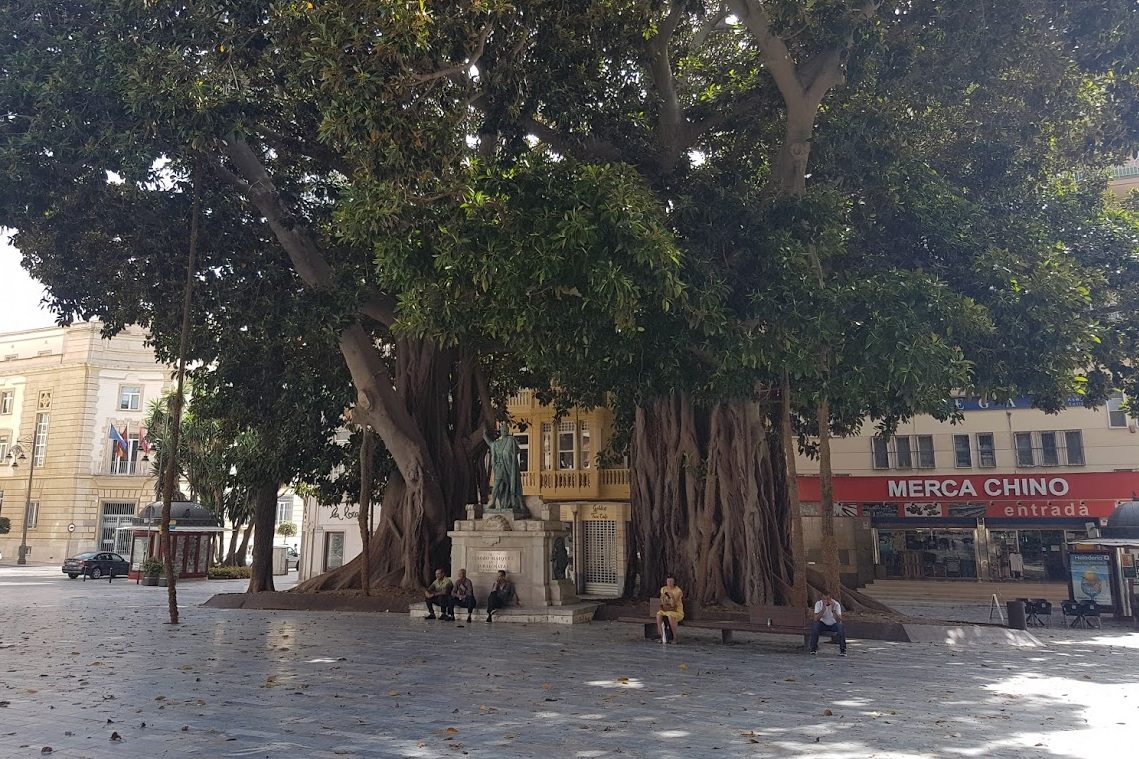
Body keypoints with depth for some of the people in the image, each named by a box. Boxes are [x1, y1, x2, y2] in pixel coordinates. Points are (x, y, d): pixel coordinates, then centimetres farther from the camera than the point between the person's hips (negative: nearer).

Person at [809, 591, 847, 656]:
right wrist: (823, 609, -39)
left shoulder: (836, 604, -21)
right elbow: (816, 619, -28)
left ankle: (842, 650, -16)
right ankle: (814, 649, -16)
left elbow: (839, 620, -30)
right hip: (823, 624, 0)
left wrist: (833, 610, -44)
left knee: (841, 627, -33)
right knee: (815, 626, -31)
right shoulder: (818, 604, -18)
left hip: (834, 625, 0)